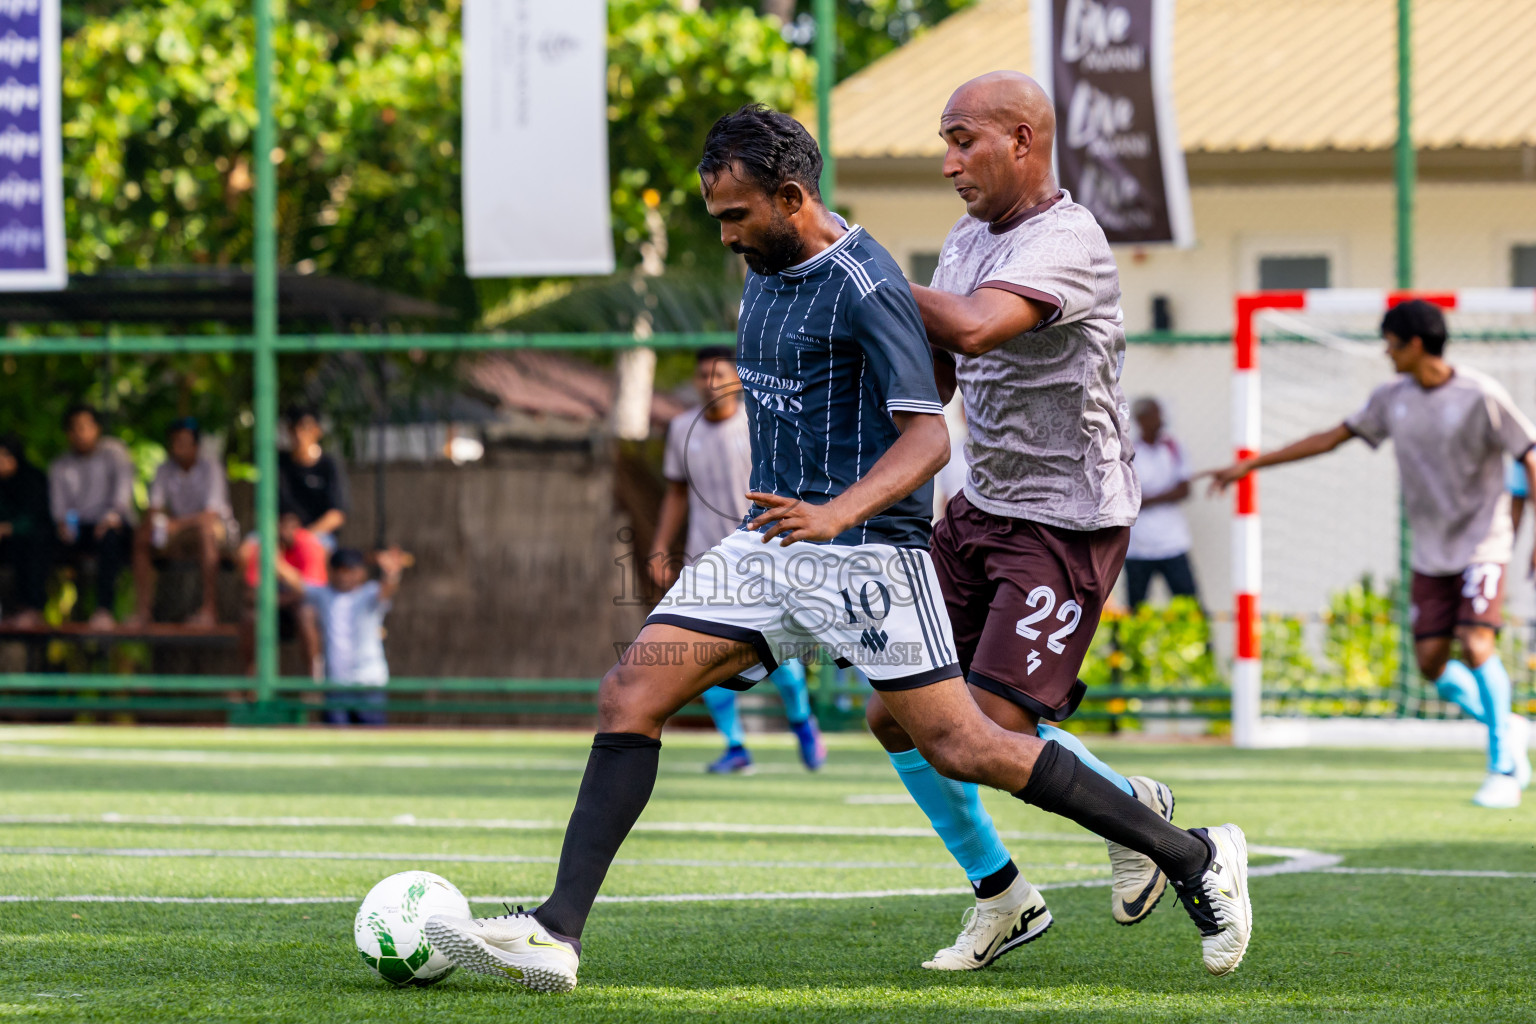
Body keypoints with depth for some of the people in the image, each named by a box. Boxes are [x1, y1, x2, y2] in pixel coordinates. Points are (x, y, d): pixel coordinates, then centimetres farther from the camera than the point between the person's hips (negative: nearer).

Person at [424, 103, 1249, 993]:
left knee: (959, 746, -8)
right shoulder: (766, 273, 11)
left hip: (867, 552, -8)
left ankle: (1193, 859, 6)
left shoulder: (866, 287, -15)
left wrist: (837, 512, -35)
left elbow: (928, 437, -21)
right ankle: (557, 933, -10)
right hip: (768, 548, 8)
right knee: (630, 699, -6)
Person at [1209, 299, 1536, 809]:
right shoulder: (1393, 399, 6)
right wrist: (1250, 465, 12)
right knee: (1432, 662, -4)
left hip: (1481, 542, -6)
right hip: (1430, 552, 6)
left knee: (1476, 644, -22)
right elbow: (1332, 437, 13)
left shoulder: (1481, 397, -12)